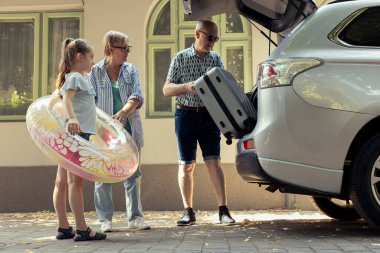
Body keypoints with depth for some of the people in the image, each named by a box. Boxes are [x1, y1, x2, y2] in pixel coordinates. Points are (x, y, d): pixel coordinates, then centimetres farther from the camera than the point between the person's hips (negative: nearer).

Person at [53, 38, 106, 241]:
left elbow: (57, 94, 27)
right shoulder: (76, 77, -9)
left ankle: (64, 228, 14)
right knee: (75, 181, -10)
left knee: (62, 182, 8)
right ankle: (82, 230, -8)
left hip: (68, 133, 10)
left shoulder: (69, 78, 20)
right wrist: (72, 118, -41)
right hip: (76, 132, -10)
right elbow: (67, 98, -24)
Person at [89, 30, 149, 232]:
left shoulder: (130, 70, 6)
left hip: (129, 129, 3)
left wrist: (123, 112, -25)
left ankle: (135, 217, 13)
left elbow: (137, 96, -7)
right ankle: (105, 219, 13)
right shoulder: (95, 72, -1)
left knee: (133, 174, 5)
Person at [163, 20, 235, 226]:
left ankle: (223, 210, -3)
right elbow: (166, 89, -2)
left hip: (208, 115, 2)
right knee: (186, 165, 3)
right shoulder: (181, 58, 0)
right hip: (186, 114, -1)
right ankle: (188, 212, 10)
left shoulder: (216, 59, 8)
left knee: (214, 162, -3)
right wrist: (187, 87, -20)